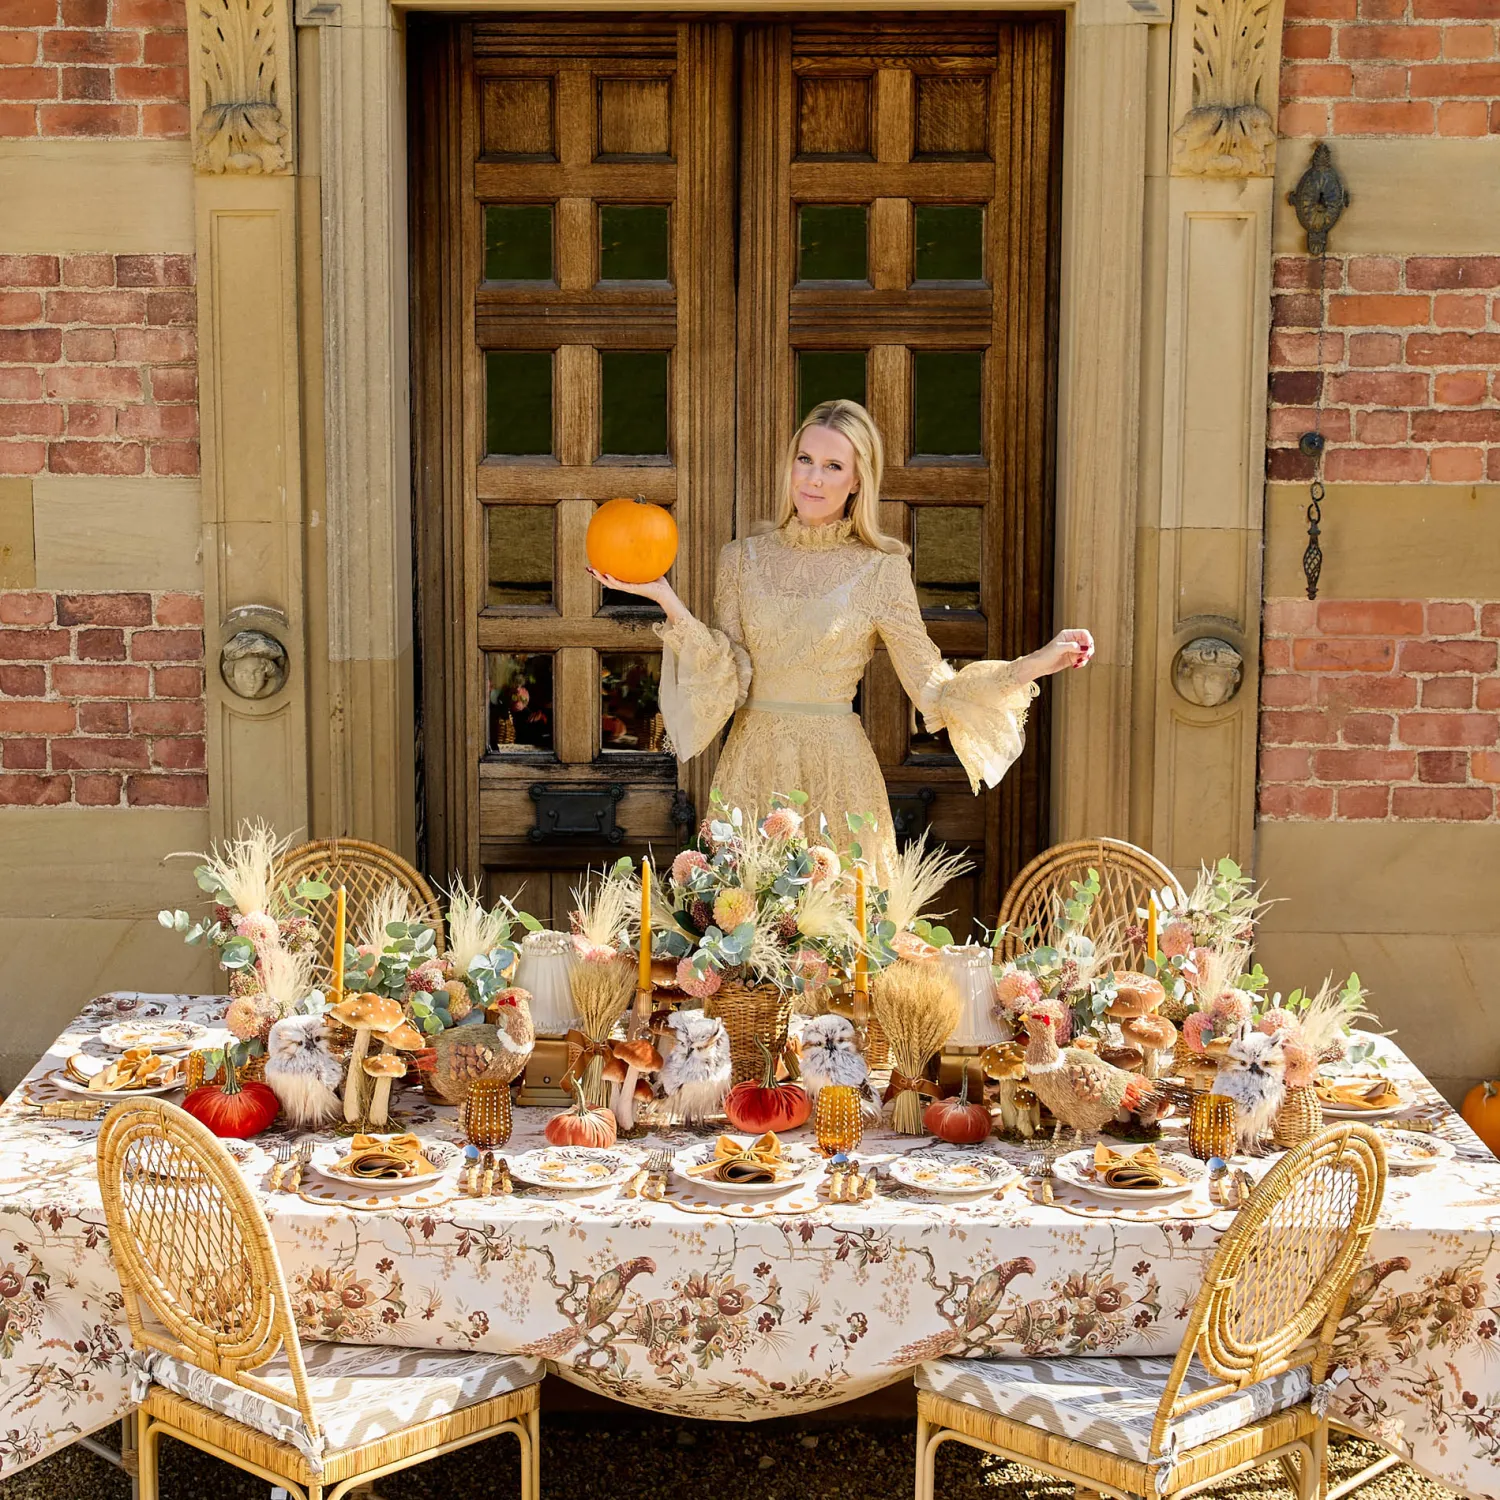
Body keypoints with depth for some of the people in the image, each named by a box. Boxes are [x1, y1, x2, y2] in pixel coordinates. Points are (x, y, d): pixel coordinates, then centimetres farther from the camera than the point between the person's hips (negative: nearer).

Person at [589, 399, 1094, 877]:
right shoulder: (744, 558, 4)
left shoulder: (882, 570, -2)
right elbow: (730, 680, -3)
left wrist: (1038, 663, -13)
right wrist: (668, 603, -12)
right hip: (753, 766, 2)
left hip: (836, 771, -2)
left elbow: (934, 689, -4)